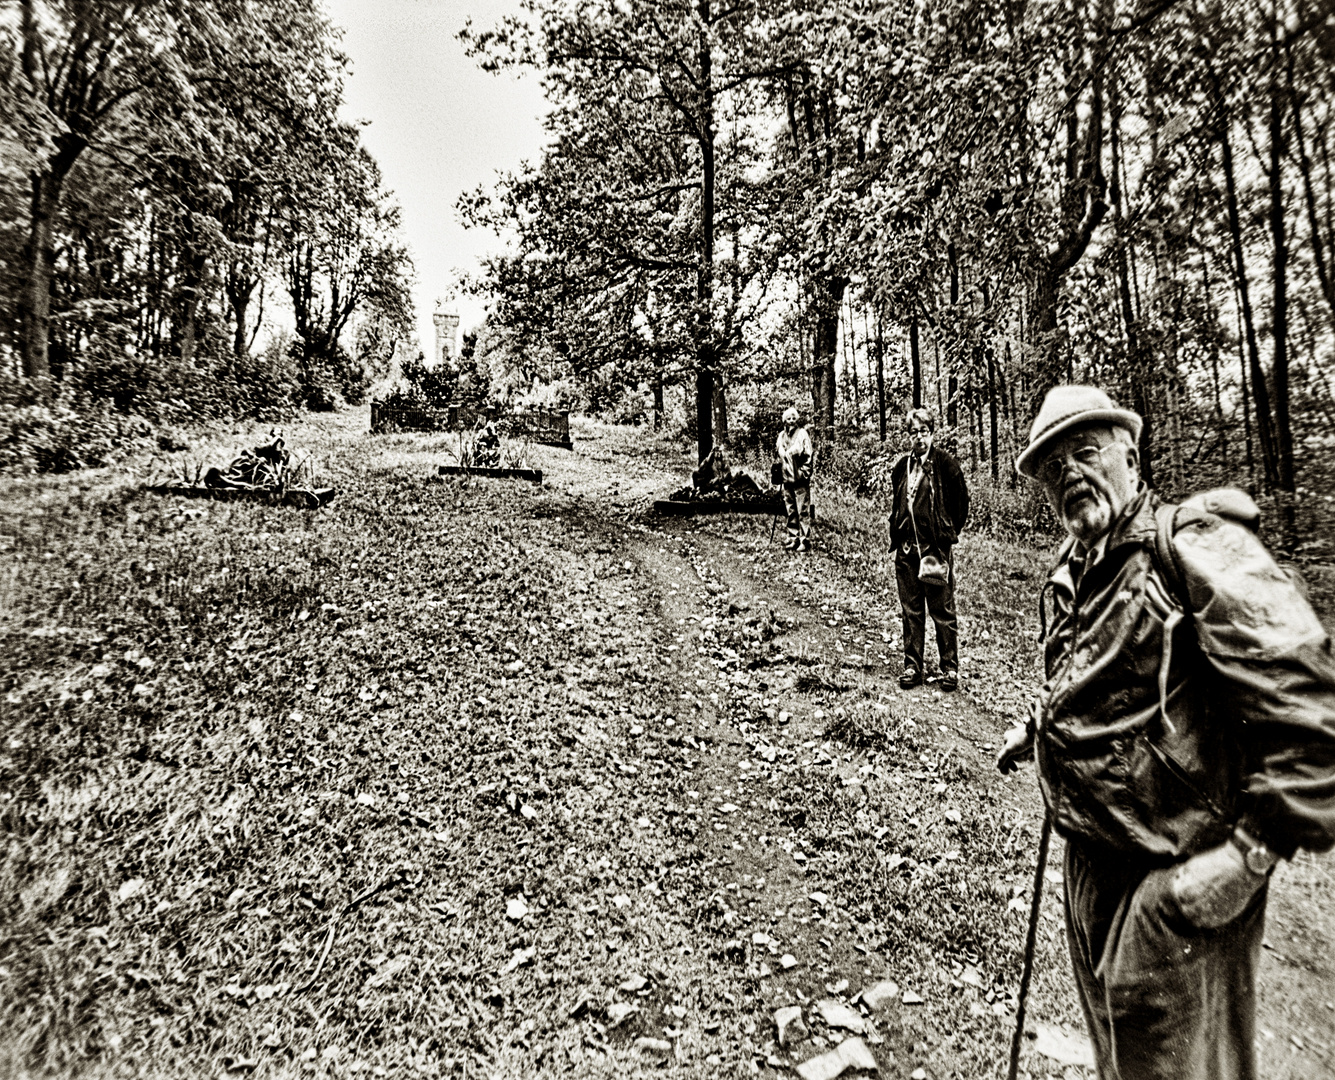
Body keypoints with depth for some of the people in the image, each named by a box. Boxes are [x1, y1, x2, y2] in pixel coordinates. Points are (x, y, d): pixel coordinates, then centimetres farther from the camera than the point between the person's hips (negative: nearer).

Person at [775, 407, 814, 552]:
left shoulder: (802, 434, -5)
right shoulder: (781, 435, 12)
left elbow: (808, 456, -7)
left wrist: (804, 472, -12)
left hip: (800, 479, -6)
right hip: (787, 479, 6)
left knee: (803, 511, -5)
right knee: (790, 512, 11)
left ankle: (805, 541, 0)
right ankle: (793, 539, 20)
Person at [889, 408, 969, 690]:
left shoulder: (946, 464, -4)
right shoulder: (901, 467, 11)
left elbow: (961, 502, 1)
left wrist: (948, 535, 0)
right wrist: (897, 536, 11)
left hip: (936, 548, -4)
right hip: (906, 549, 4)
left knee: (942, 611, 2)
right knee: (911, 611, 9)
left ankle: (950, 668, 13)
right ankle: (912, 666, 17)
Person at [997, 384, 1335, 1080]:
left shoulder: (1193, 547, -19)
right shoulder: (1070, 573, 8)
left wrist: (1254, 849, -25)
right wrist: (1037, 725, 10)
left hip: (1181, 878, -8)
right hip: (1091, 859, 8)